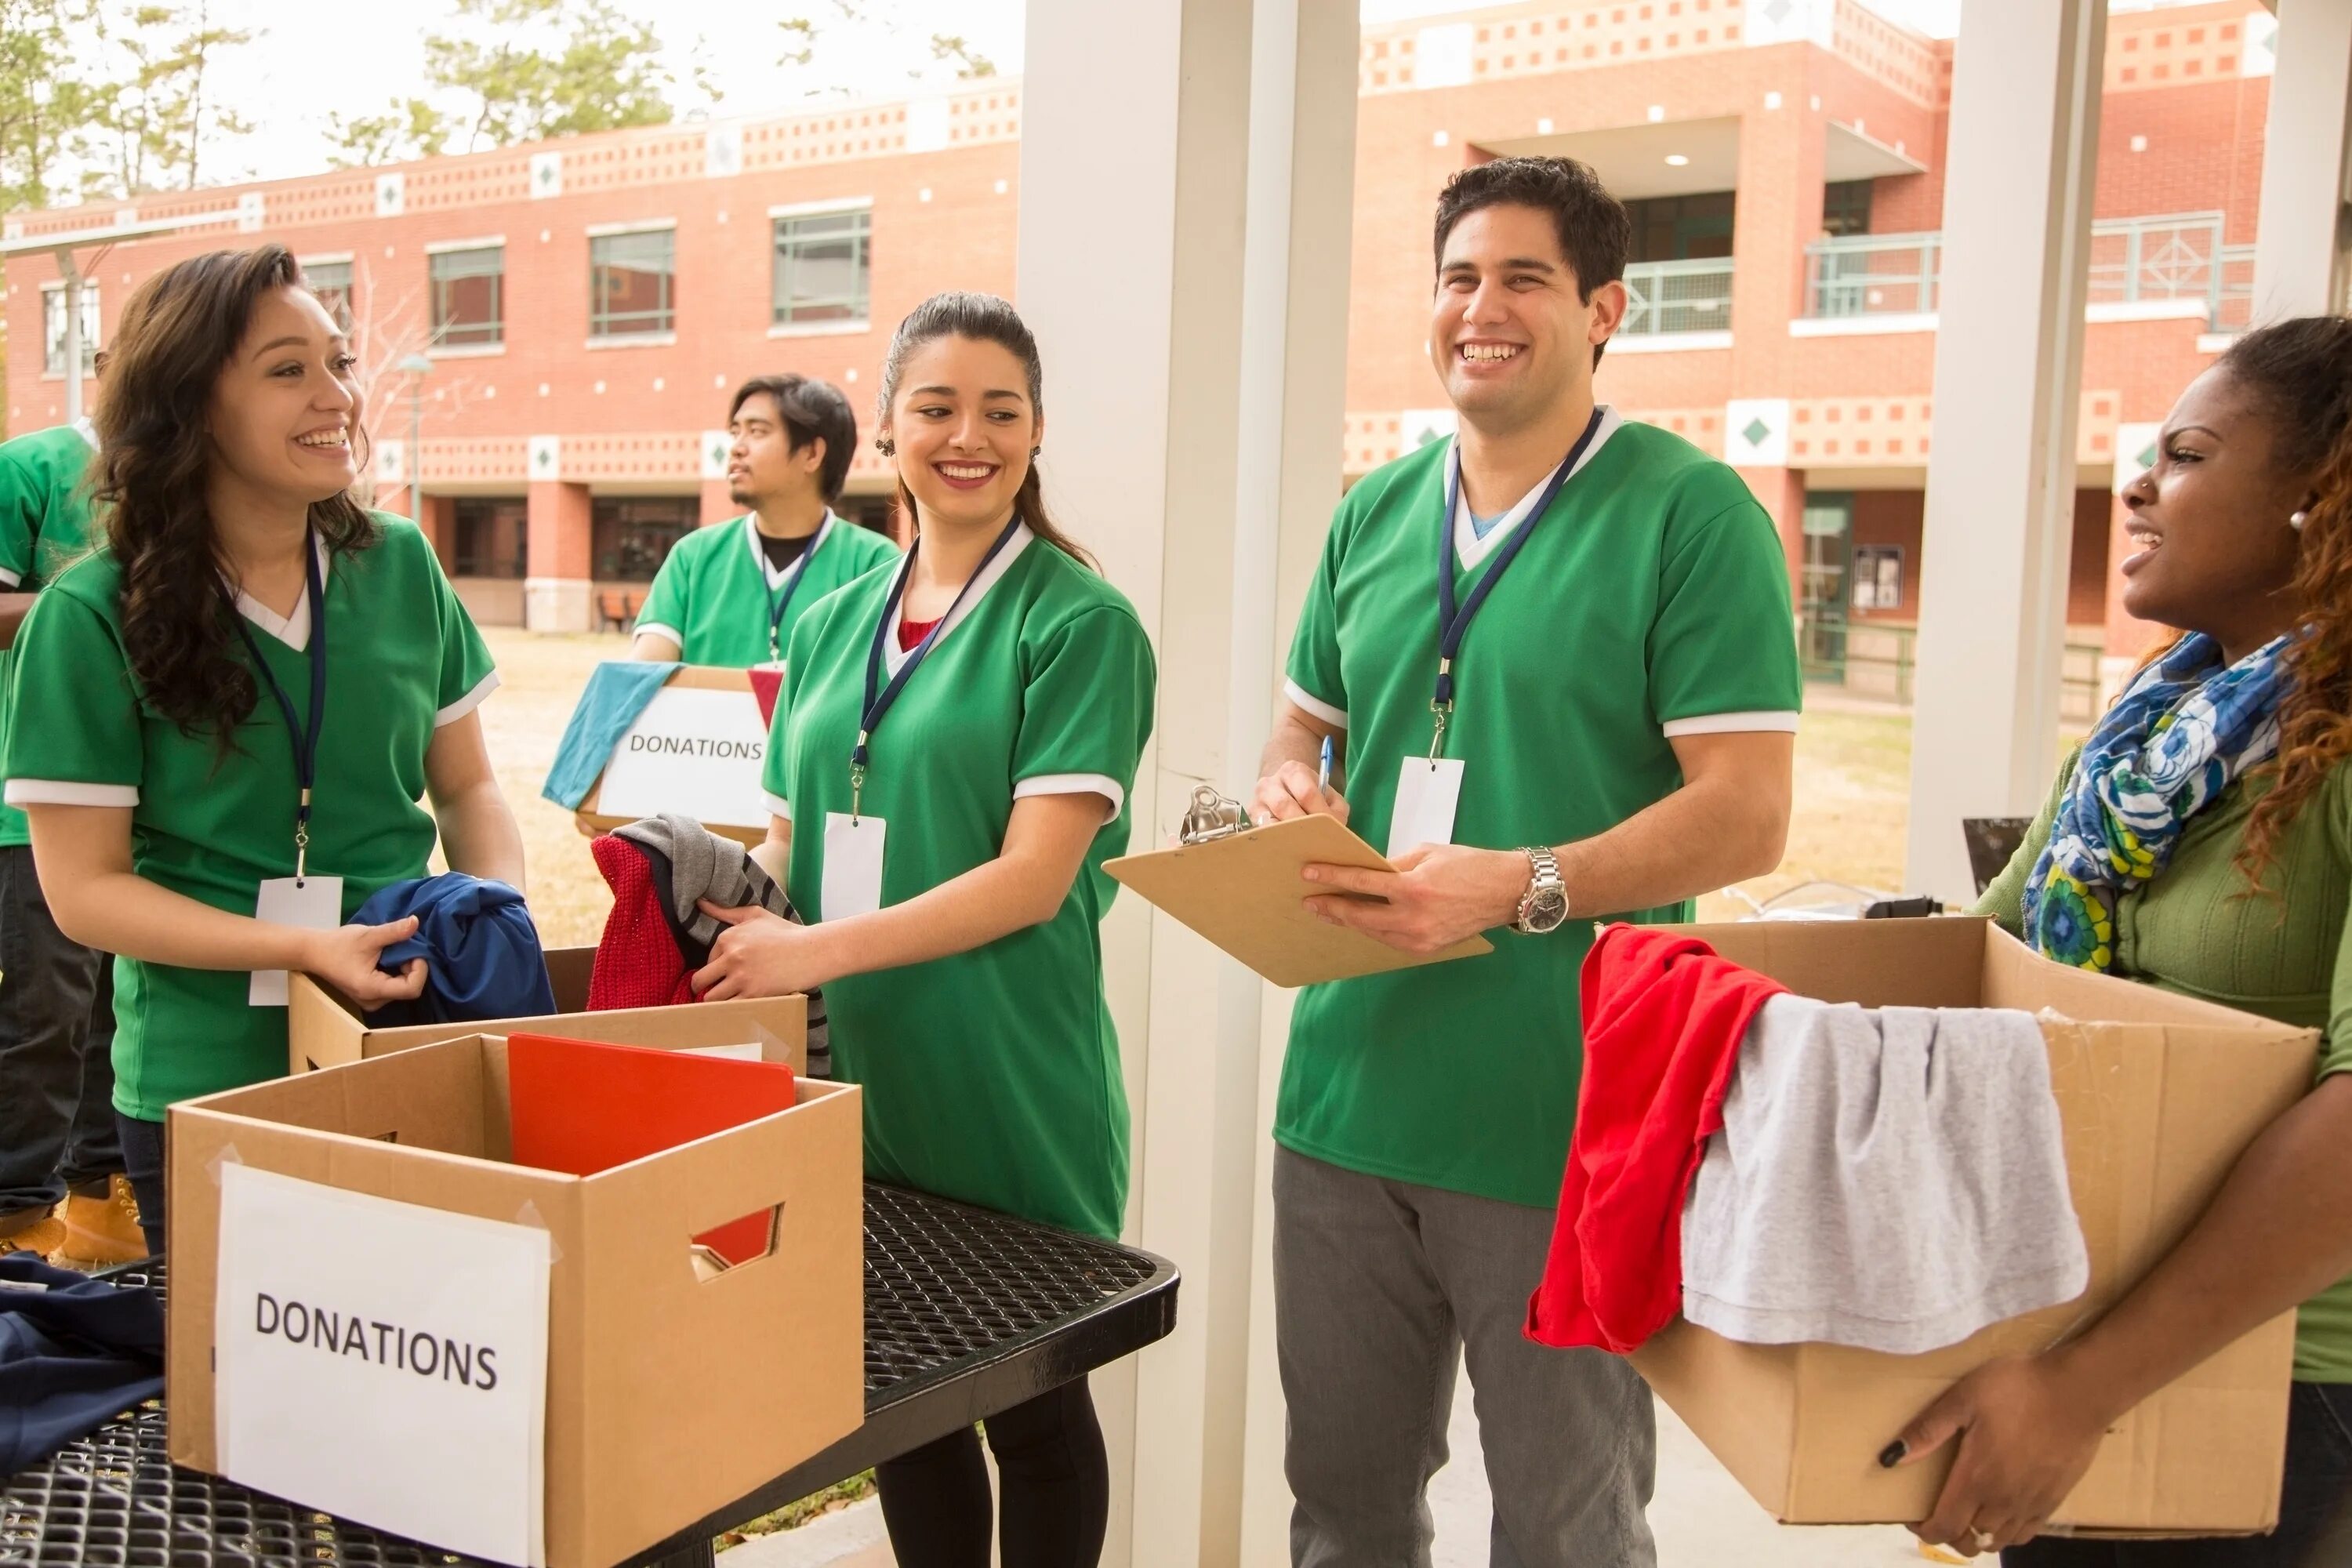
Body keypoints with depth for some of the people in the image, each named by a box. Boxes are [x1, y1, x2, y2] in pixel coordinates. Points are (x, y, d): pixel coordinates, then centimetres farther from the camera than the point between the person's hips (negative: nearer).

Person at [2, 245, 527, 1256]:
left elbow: (466, 787, 8)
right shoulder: (95, 616, -12)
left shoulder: (398, 567, -1)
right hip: (202, 1081, -3)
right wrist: (303, 949, -23)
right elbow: (84, 887, -11)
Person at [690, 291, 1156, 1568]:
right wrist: (731, 900, -7)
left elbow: (1035, 876, -14)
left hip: (1006, 1089, -5)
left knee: (1029, 1408, 9)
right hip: (847, 1074, 5)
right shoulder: (831, 624, 11)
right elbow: (794, 838, 15)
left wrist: (820, 949, -20)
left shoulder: (1077, 623, -7)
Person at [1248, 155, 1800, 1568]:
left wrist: (1520, 888, -25)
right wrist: (1286, 789, -3)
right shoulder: (1376, 513, 11)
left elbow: (1746, 812, -13)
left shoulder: (1693, 515, -8)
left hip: (1563, 1122, -5)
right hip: (1348, 1091, 5)